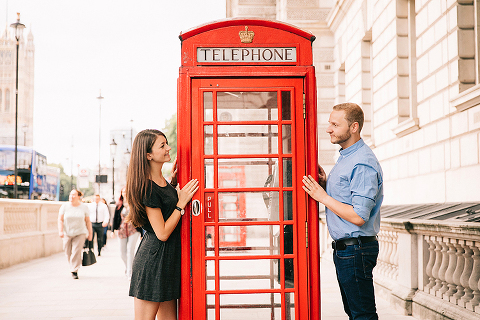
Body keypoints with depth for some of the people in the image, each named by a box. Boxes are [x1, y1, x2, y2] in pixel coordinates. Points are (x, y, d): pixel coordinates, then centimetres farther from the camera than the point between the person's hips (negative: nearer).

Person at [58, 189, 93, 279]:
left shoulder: (84, 207, 1)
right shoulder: (64, 206, -1)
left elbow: (88, 221, 6)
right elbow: (60, 219, -2)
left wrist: (90, 233, 5)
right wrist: (60, 231, -14)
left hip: (80, 233, -1)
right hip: (67, 233, 1)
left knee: (76, 252, -12)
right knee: (68, 253, 7)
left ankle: (74, 271, -4)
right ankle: (73, 267, 33)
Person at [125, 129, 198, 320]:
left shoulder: (163, 181, 11)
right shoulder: (148, 188, -17)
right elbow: (162, 233, -18)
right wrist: (181, 203, -13)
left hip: (168, 260, 9)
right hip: (152, 262, -9)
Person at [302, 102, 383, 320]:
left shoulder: (363, 164, -19)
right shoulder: (345, 158, 13)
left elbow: (359, 216, -24)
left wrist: (322, 196, -17)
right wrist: (325, 185, 3)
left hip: (356, 250, -10)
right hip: (343, 249, 10)